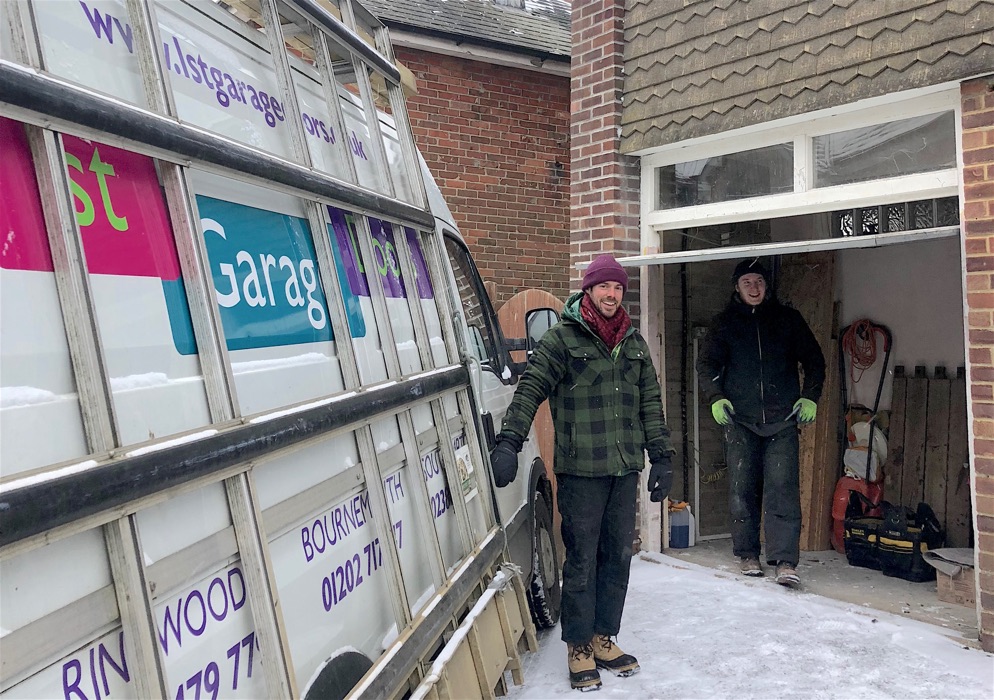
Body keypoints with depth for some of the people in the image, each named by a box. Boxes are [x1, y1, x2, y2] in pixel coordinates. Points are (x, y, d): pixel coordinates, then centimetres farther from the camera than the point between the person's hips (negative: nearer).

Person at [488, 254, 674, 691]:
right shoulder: (562, 338, -4)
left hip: (625, 469, 5)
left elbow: (651, 403, 14)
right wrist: (508, 442, -22)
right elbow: (530, 389, -11)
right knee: (581, 560, 3)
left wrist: (661, 458, 10)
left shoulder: (634, 342, 12)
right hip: (580, 470, -5)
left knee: (618, 556, 13)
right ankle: (579, 647, 19)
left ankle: (604, 638, 29)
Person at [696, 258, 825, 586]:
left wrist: (810, 397, 1)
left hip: (782, 419, 0)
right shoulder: (724, 322, 9)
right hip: (739, 419, 1)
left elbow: (814, 360, 14)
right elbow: (706, 364, 7)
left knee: (783, 488, -8)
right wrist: (716, 398, -9)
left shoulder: (788, 319, 9)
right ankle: (747, 553, 16)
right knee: (742, 489, 3)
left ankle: (785, 560, -5)